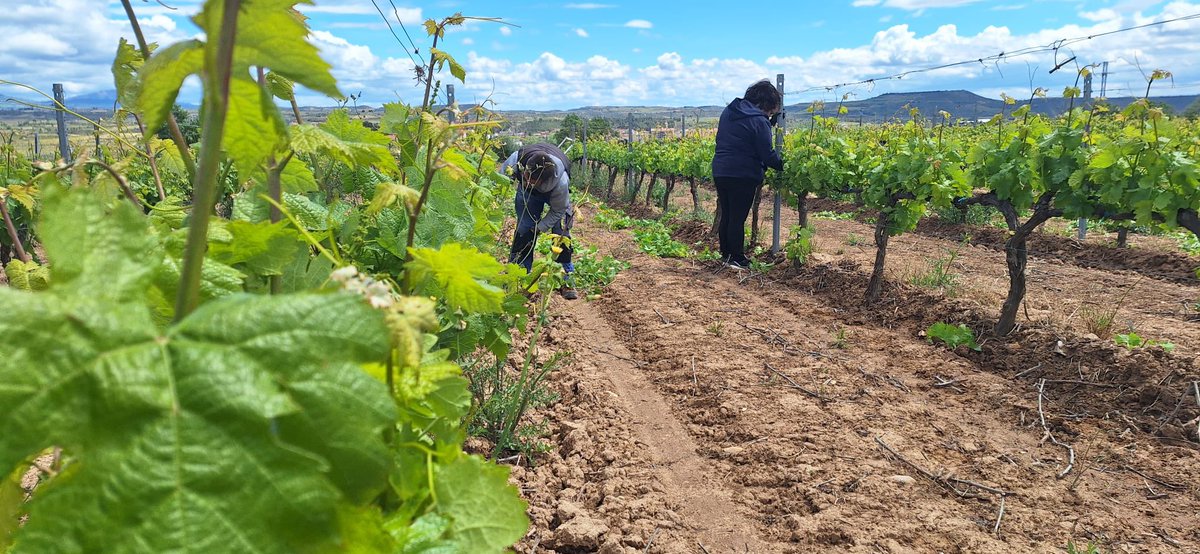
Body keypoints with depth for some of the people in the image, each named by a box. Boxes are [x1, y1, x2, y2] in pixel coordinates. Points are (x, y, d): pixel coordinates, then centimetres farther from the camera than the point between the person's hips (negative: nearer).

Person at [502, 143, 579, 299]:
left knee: (561, 233, -10)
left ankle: (566, 280, 1)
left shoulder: (560, 182, -46)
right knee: (523, 230, -2)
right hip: (528, 193, 3)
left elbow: (558, 210, -26)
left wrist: (540, 227, -25)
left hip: (554, 195, -2)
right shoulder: (517, 159, -41)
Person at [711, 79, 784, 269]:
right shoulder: (759, 121, -13)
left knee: (726, 216, 15)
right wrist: (782, 165, 2)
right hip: (743, 175, -7)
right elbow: (767, 154, -13)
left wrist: (769, 122, 15)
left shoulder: (728, 111, 11)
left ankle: (725, 254, 24)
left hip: (720, 172, 7)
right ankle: (737, 259, 7)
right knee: (738, 219, 0)